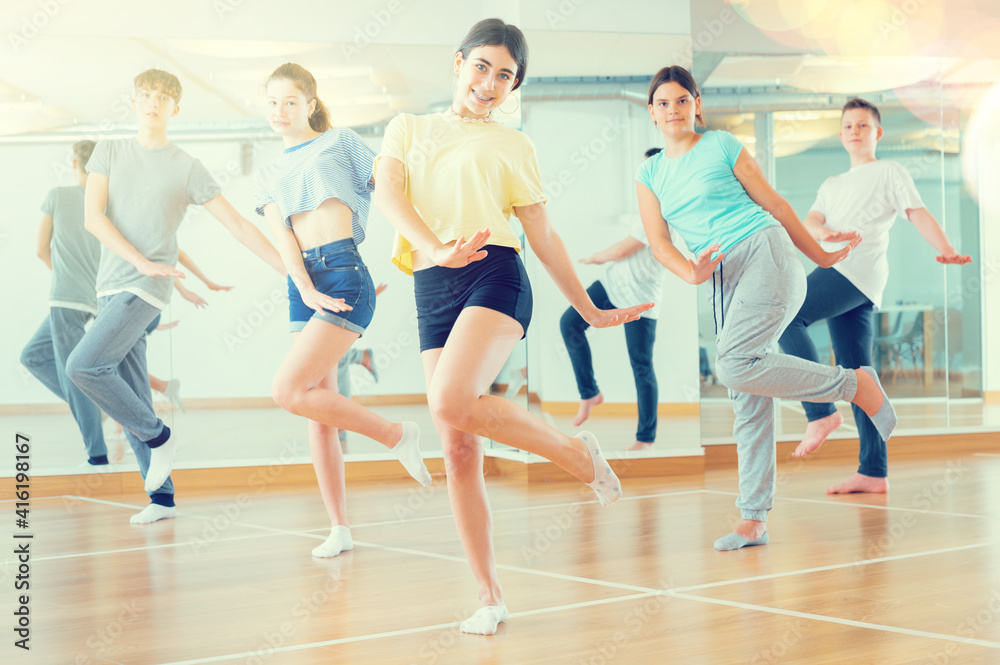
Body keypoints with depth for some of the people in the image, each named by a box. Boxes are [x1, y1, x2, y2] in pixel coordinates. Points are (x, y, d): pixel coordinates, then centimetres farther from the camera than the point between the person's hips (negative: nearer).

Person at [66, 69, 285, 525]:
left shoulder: (188, 169, 1)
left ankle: (157, 436, -3)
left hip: (147, 289, -4)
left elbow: (238, 225, 1)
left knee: (83, 366, -20)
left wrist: (292, 271, -4)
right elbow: (93, 217, -3)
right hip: (111, 286, 4)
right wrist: (141, 261, -15)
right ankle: (161, 496, 11)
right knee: (132, 399, 4)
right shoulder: (109, 152, 9)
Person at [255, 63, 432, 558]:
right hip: (302, 283, 6)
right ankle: (339, 528, 10)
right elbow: (281, 237, 4)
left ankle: (397, 435, -3)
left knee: (287, 391, -18)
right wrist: (307, 291, -13)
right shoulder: (269, 175, 18)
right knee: (316, 409, 3)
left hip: (344, 272, -6)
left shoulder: (340, 143, 8)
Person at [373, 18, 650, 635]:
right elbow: (387, 193, 1)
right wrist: (433, 248, -18)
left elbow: (543, 235, 17)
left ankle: (577, 450, -7)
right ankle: (490, 594, 6)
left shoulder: (513, 145, 15)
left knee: (453, 401, -29)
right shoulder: (409, 127, 19)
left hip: (495, 275, -3)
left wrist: (590, 310, 16)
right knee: (457, 448, -2)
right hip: (432, 289, 3)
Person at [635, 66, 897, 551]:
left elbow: (773, 204, 9)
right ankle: (753, 520, 3)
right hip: (723, 279, 4)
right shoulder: (649, 175, 15)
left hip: (765, 255, -4)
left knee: (734, 364, -26)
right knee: (748, 401, 0)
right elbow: (658, 243, 6)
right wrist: (691, 273, -15)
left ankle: (855, 384, -10)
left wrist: (820, 256, 15)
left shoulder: (722, 146, 5)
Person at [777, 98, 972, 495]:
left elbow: (917, 213, 2)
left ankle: (821, 412, -22)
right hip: (836, 272, 7)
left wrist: (946, 249, -17)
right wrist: (823, 232, -12)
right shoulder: (832, 186, 31)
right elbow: (809, 222, 14)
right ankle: (873, 472, -3)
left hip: (859, 269, -7)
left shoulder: (890, 172, 15)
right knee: (856, 374, 0)